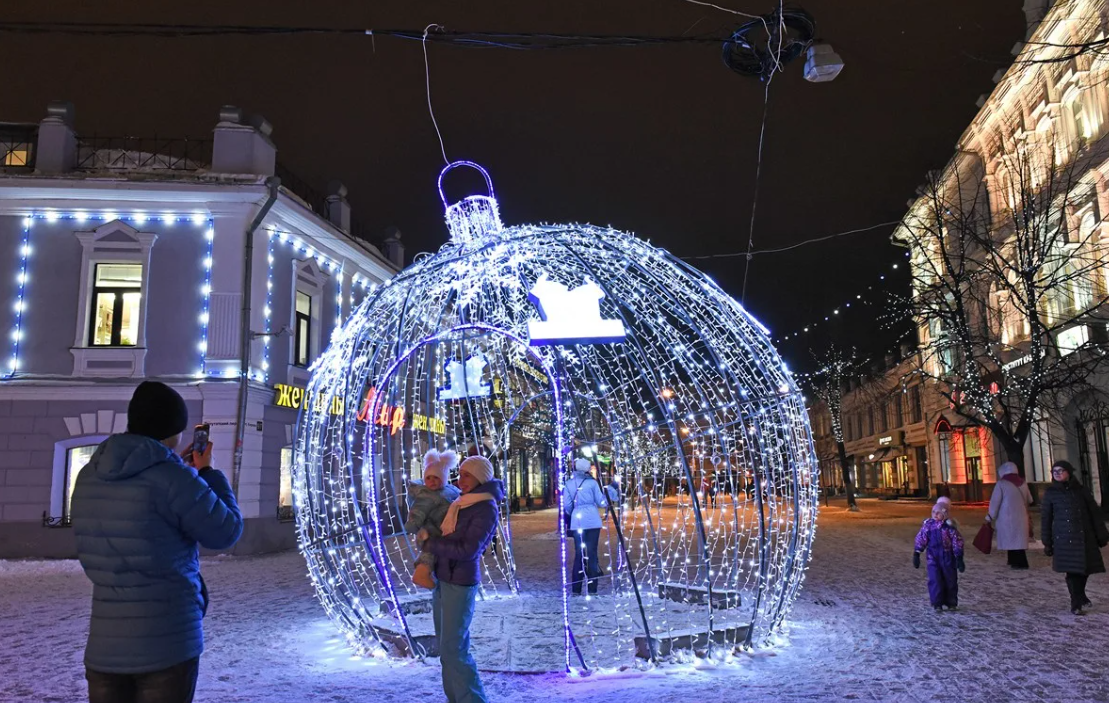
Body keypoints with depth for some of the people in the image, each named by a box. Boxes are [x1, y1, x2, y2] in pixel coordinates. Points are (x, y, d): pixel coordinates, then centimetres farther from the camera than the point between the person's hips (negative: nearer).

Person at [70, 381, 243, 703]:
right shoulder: (173, 478, -17)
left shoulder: (89, 476, 4)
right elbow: (227, 532, -6)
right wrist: (207, 471, 4)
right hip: (167, 648, -6)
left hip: (103, 648, 6)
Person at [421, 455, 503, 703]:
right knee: (447, 646, 13)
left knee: (454, 648, -6)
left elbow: (468, 550, -21)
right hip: (442, 579, 8)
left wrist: (430, 543, -12)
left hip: (460, 583, -8)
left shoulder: (487, 508, -15)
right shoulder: (462, 503, 8)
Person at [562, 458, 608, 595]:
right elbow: (601, 503, 3)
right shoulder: (592, 482, -1)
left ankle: (576, 590, 7)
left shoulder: (568, 483, 5)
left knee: (579, 553, 8)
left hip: (577, 522, 2)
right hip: (592, 521, -2)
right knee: (592, 553, 2)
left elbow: (567, 505, 6)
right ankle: (592, 589, 1)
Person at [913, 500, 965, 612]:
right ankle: (937, 604, 1)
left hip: (948, 557, -1)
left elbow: (957, 542, -4)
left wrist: (959, 558, -6)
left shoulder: (949, 526, -8)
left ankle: (951, 603, 26)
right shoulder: (928, 524, -1)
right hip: (933, 557, 1)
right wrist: (916, 554, 2)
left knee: (950, 580, 10)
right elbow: (920, 540, 4)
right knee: (934, 580, -7)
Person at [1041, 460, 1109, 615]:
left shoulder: (1080, 490, 5)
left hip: (1085, 537, 2)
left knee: (1085, 568, 7)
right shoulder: (1050, 493, 2)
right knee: (1072, 570, -3)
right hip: (1064, 538, -2)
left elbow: (1094, 513, 8)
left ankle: (1080, 596, 32)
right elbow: (1046, 519, 4)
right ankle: (1076, 604, 9)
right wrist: (1047, 542, 2)